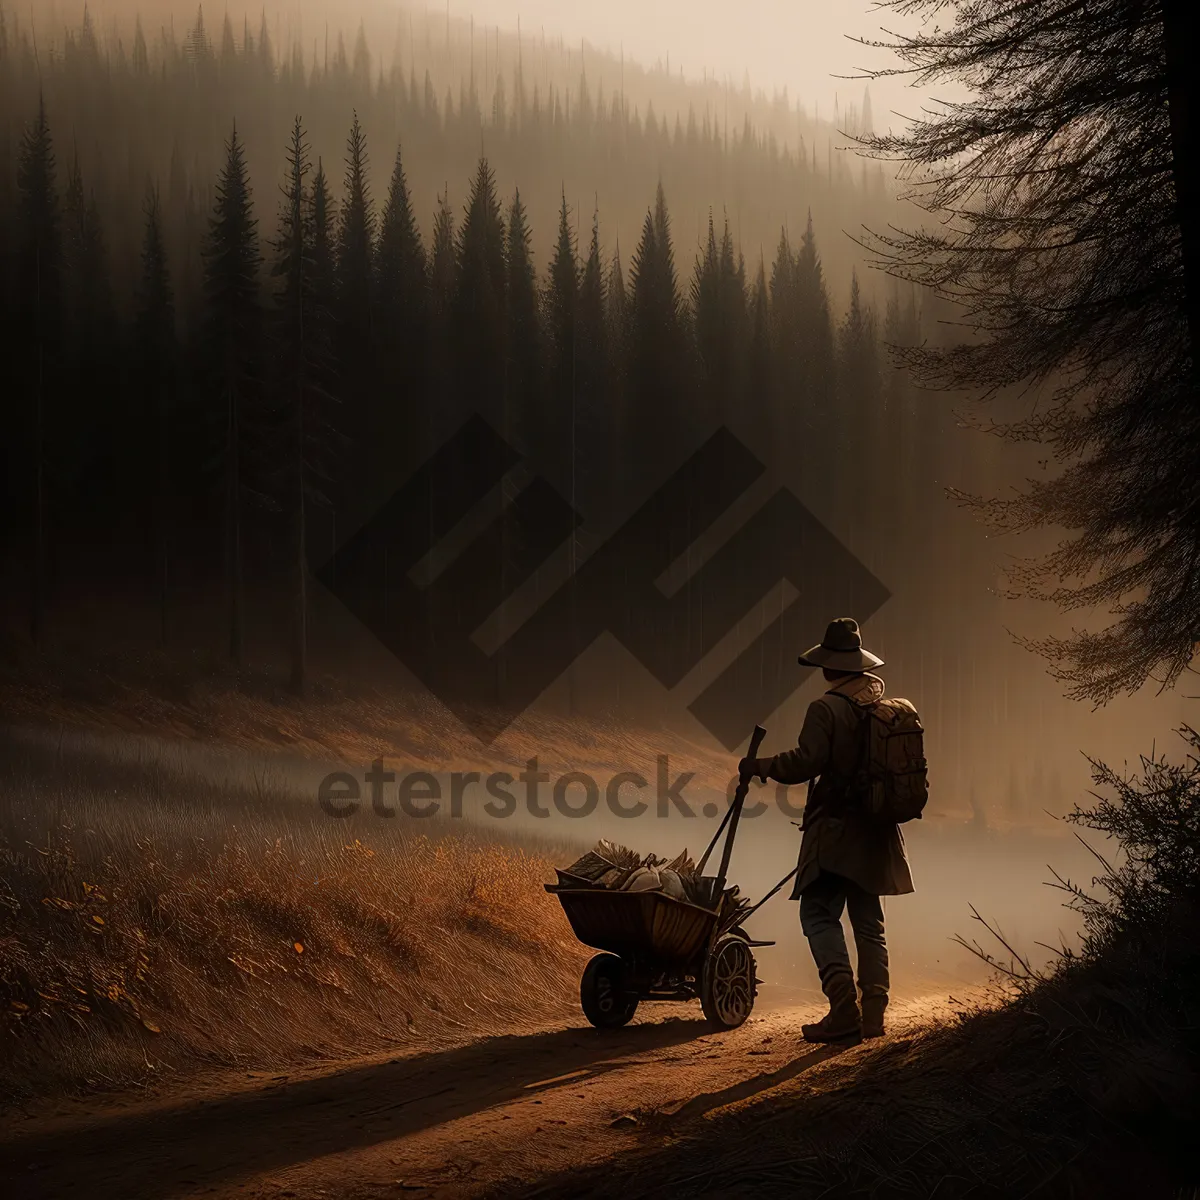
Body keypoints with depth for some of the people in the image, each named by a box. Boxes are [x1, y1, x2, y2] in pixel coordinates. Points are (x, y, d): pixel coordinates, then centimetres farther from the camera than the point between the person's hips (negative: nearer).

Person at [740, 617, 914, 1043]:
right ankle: (873, 1014, 8)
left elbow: (806, 763, -21)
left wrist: (761, 766, -8)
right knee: (868, 923, 11)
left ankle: (844, 1007, -21)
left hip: (834, 829, -7)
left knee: (819, 914, -7)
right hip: (875, 829, 7)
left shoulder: (826, 708, -12)